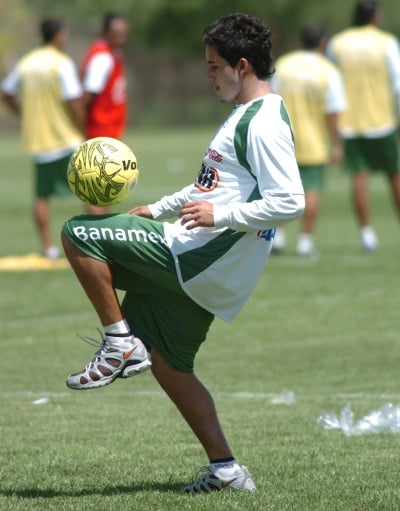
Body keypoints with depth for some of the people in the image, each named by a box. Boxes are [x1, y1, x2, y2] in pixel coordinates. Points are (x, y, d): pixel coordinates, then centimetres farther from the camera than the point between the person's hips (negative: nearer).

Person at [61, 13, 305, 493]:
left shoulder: (264, 124, -15)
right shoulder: (246, 115, 18)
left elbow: (290, 202, -24)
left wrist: (220, 215, -25)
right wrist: (159, 209, 23)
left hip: (194, 257, -10)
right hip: (199, 272, 10)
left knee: (78, 233, -11)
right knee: (168, 365, 16)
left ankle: (120, 343, -3)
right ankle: (225, 470, 15)